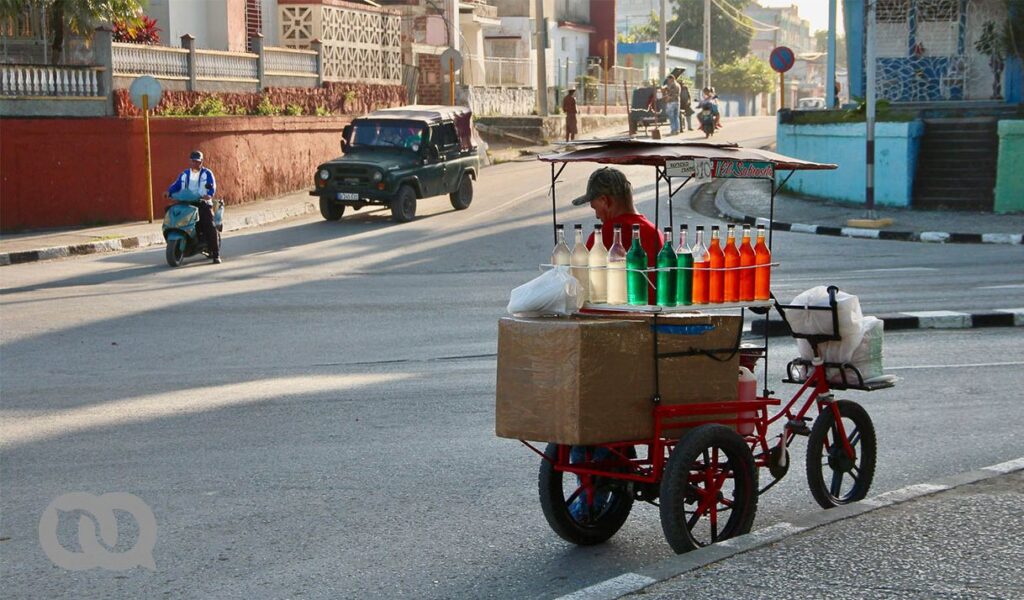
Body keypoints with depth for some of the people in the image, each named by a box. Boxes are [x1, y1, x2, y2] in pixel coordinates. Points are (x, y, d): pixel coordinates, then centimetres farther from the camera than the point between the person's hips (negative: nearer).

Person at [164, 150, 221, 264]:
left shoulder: (207, 173, 6)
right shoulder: (184, 174, 18)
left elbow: (212, 186, -9)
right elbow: (176, 185, 8)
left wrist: (209, 195, -30)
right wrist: (168, 192, -13)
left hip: (203, 203, -4)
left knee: (210, 227, -18)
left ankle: (216, 255, -16)